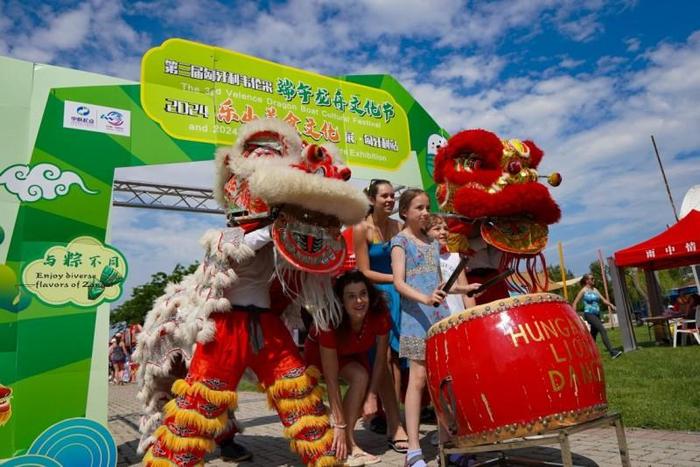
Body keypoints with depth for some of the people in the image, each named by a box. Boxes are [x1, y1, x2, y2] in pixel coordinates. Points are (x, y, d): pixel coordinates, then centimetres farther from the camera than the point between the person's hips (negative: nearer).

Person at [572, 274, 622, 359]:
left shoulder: (595, 290, 14)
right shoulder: (583, 291, -5)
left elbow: (603, 299, 10)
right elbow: (574, 303, -5)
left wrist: (611, 305, -9)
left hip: (597, 314, 7)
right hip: (589, 314, -7)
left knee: (593, 335, 12)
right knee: (602, 330, -21)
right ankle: (612, 352, -25)